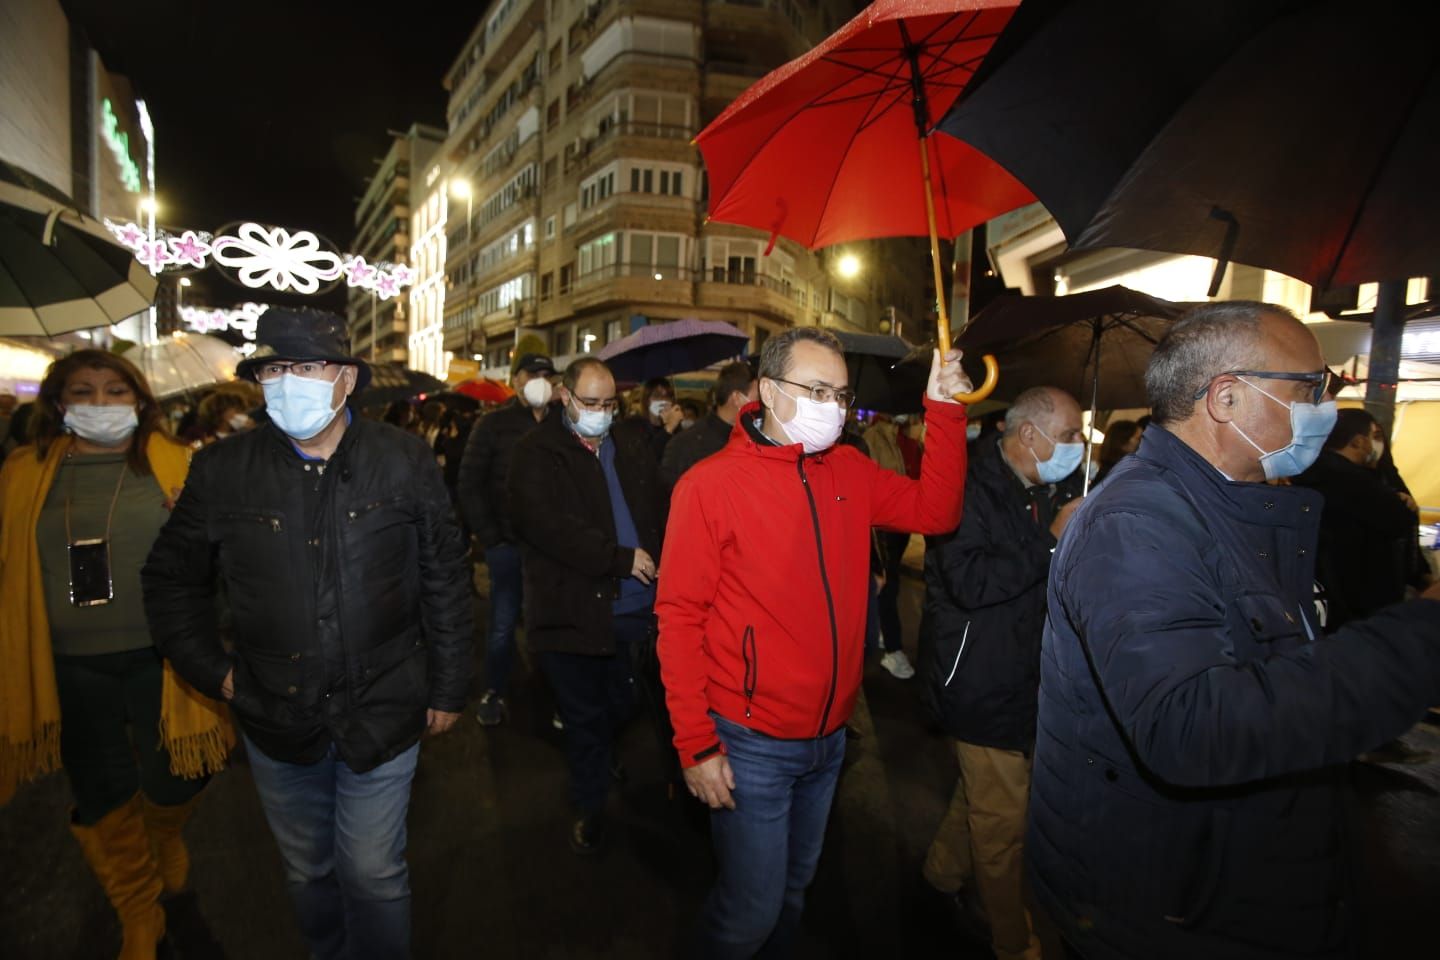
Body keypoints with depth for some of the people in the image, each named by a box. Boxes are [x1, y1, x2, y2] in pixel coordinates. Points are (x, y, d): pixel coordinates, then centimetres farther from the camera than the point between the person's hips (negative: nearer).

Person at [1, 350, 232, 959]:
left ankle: (166, 836, 45)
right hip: (69, 668, 2)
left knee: (172, 782, 6)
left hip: (158, 657, -2)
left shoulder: (174, 465, -3)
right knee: (102, 798, 13)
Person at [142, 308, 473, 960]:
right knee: (307, 872, 23)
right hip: (275, 719, 3)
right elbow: (170, 580, 10)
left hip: (383, 713, -2)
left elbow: (445, 582, -4)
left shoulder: (405, 462, -9)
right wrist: (212, 671, 3)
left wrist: (447, 688, -2)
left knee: (374, 874, 11)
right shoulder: (221, 472, -5)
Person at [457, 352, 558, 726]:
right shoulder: (494, 425, 2)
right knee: (503, 624, 6)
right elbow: (469, 485, 0)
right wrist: (489, 537, -5)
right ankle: (494, 693, 24)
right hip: (508, 542, -1)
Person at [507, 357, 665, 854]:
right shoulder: (537, 453, -6)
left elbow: (658, 509, 14)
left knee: (623, 706, 17)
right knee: (585, 716, 10)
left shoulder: (633, 443, 10)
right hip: (574, 609, -4)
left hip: (635, 607, 5)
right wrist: (621, 557, -18)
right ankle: (590, 807, 33)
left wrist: (660, 565, -1)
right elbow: (546, 524, -19)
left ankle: (604, 762, 49)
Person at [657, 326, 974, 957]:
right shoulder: (711, 484, -15)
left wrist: (945, 411, -7)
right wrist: (695, 742, -16)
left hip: (830, 737, 6)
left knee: (793, 891, 25)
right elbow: (679, 617, -14)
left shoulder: (848, 471, 1)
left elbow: (935, 511, 2)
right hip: (752, 745, -5)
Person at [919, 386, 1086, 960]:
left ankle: (945, 871, 46)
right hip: (983, 679, -9)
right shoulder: (973, 487, -17)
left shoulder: (1050, 491, 9)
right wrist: (1051, 540, -24)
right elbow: (969, 581, -28)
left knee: (983, 789, 24)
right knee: (1003, 819, 3)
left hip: (1022, 671, 9)